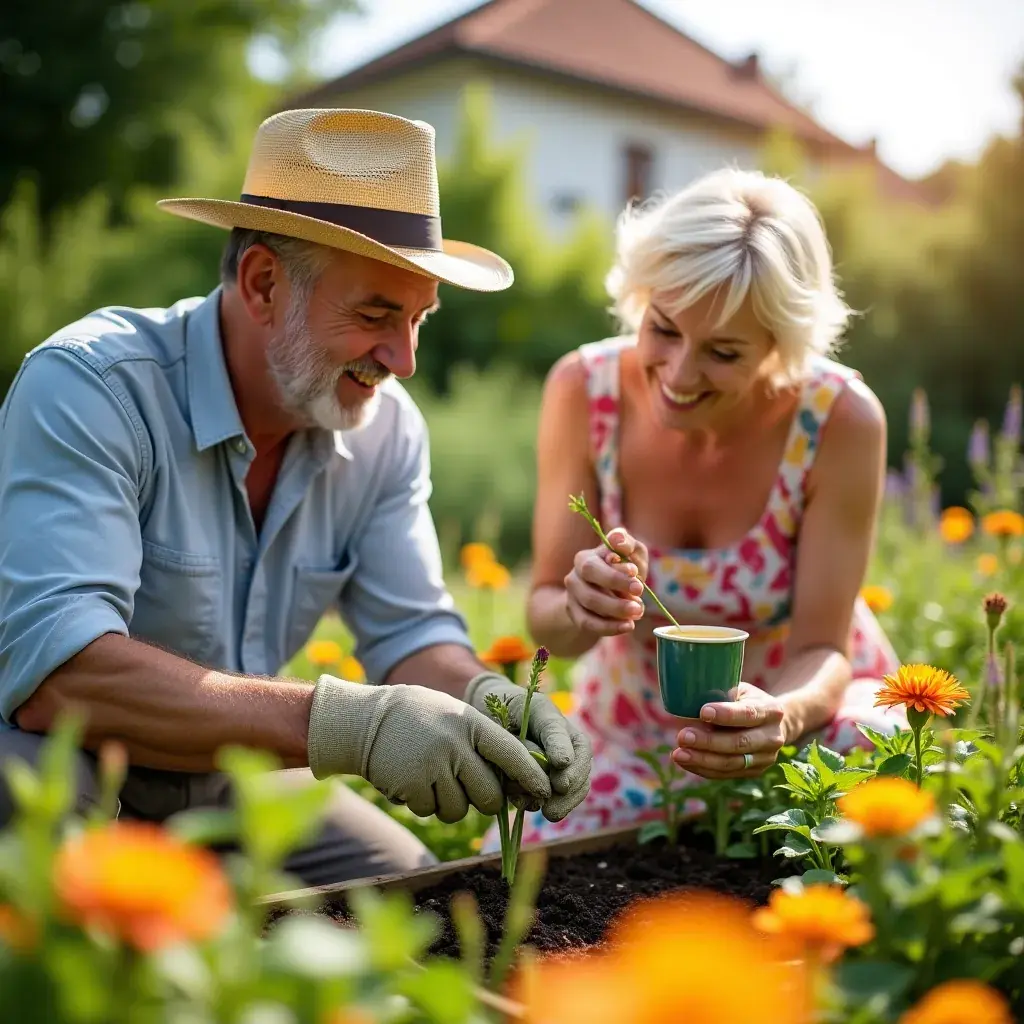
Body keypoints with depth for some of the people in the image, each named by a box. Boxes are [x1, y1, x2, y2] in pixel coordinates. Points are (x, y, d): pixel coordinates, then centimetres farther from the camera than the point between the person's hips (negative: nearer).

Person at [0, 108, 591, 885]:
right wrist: (344, 723, -46)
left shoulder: (386, 427, -7)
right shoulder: (89, 386, -26)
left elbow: (413, 633, -2)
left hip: (225, 778, 5)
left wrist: (486, 702, -27)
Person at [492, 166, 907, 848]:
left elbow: (823, 651, -19)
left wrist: (781, 716, -41)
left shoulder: (842, 418, -24)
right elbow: (548, 620, -14)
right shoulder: (584, 388, -20)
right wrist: (579, 606, -38)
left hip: (799, 705, -1)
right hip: (630, 728, 2)